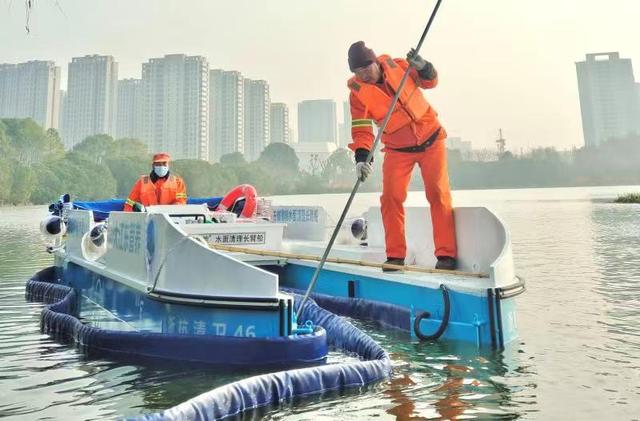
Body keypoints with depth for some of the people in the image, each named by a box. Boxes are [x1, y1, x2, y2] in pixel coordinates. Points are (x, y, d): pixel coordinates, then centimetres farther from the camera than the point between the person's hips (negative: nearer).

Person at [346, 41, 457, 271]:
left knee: (438, 193, -7)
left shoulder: (396, 65, -6)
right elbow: (361, 129, -15)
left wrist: (422, 66, -19)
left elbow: (430, 81, 3)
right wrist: (361, 157, -30)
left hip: (430, 138, 0)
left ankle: (446, 254, 0)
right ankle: (395, 255, 3)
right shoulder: (358, 91, -9)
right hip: (397, 149, 0)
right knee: (391, 197, -10)